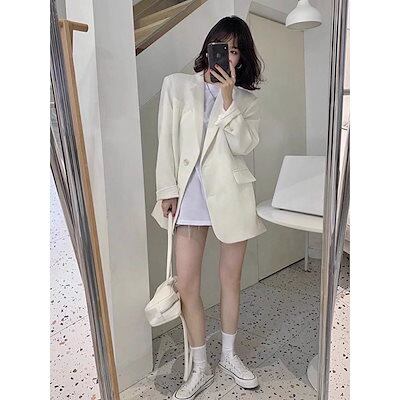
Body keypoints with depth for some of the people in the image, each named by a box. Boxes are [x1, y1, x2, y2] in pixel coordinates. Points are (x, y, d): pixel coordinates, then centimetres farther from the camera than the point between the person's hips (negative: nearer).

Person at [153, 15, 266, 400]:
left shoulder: (246, 98, 8)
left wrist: (228, 97, -12)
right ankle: (201, 368, 26)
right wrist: (168, 189, -4)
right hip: (189, 193, 0)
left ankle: (229, 355, 37)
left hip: (230, 194, 1)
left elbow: (242, 145, -7)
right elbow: (166, 141, 3)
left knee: (230, 279, 11)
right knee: (186, 285, 1)